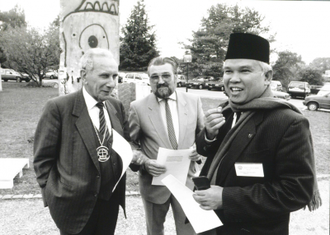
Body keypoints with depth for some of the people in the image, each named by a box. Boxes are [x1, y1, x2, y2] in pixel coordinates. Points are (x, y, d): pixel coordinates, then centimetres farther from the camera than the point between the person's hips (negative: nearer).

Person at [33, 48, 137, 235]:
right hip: (74, 204, -5)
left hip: (111, 200, 5)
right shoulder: (59, 107, -14)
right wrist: (53, 196, -9)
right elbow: (43, 159, -9)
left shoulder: (117, 107, 2)